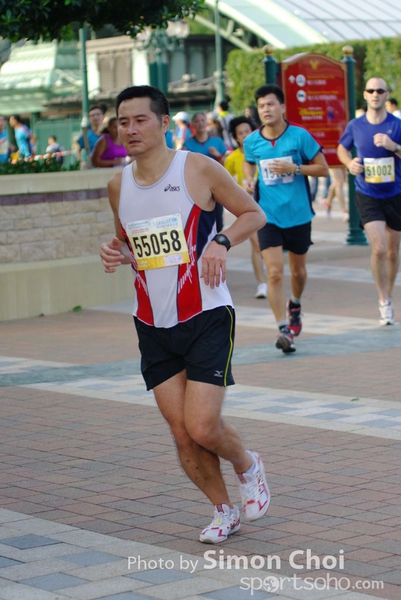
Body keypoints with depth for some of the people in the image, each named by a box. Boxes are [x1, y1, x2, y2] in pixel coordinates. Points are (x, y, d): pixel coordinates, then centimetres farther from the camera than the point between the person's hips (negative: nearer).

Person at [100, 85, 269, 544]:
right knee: (182, 434, 3)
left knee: (203, 427, -12)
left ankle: (247, 465, 21)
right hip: (152, 324, 5)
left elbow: (253, 213, 2)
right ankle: (224, 511, 24)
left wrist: (222, 242, -16)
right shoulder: (118, 185, 6)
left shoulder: (199, 169, -8)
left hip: (206, 317, -5)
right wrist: (117, 255, -1)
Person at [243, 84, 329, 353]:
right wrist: (249, 178, -1)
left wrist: (293, 168, -18)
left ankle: (295, 306, 47)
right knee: (275, 272, -13)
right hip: (268, 215, 0)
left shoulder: (300, 136, -9)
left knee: (298, 270, 16)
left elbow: (323, 168, -4)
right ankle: (284, 330, -12)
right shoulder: (252, 141, -1)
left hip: (298, 214, 0)